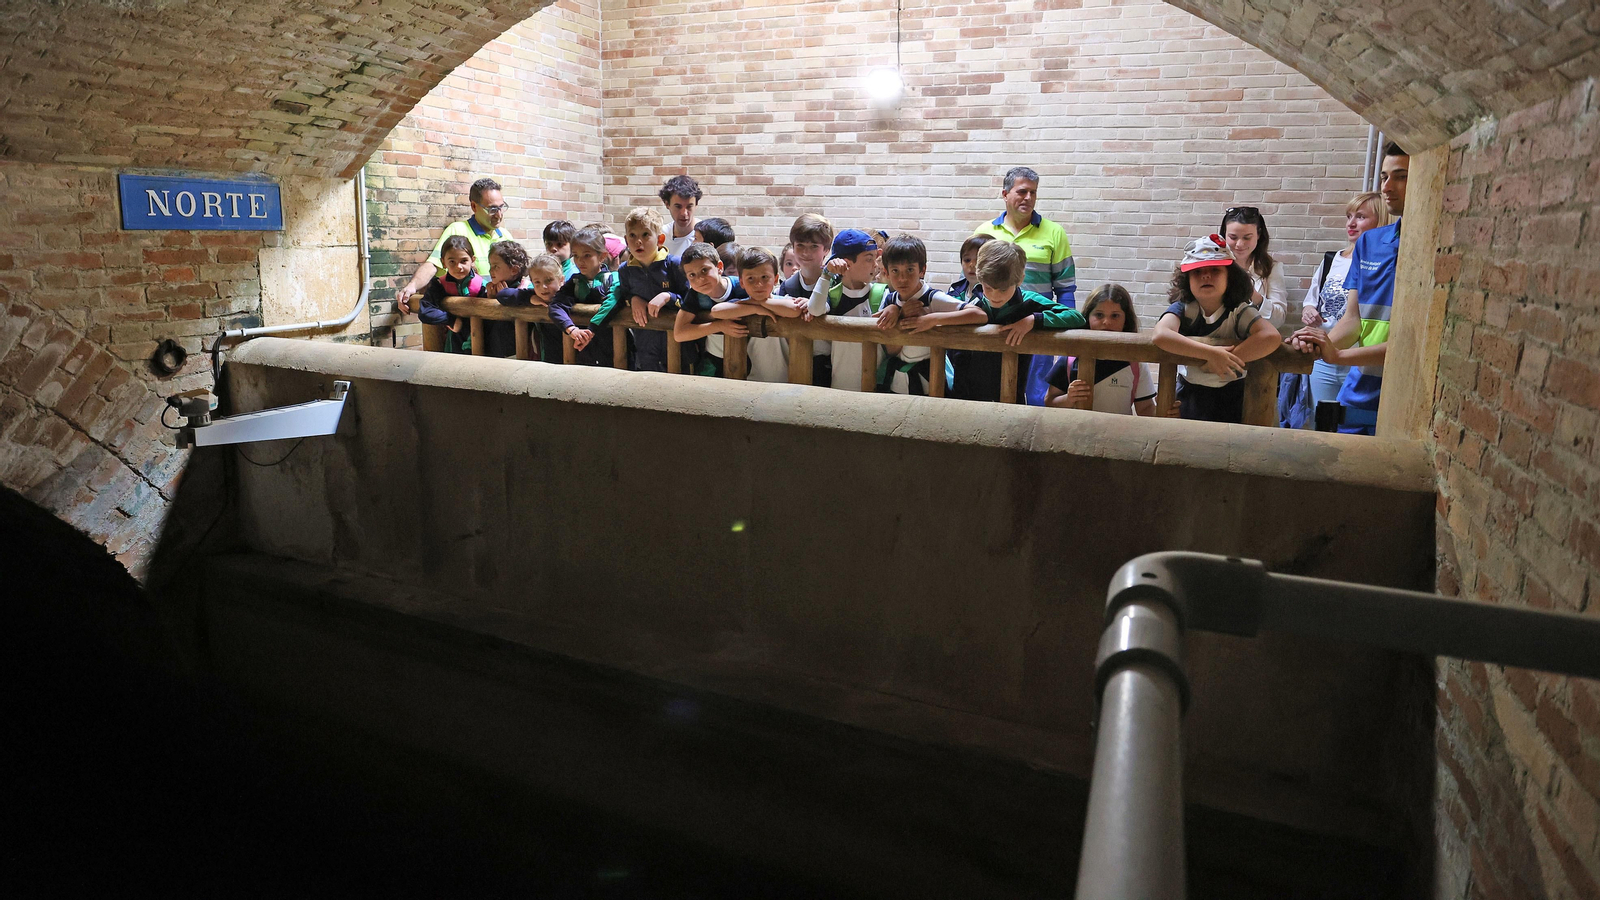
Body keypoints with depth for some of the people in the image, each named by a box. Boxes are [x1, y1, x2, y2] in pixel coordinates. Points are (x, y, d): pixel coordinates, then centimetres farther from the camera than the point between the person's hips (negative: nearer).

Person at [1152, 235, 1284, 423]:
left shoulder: (1240, 311, -10)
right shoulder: (1182, 309, -11)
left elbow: (1271, 337, -28)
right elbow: (1160, 336, -34)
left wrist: (1223, 360, -33)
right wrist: (1211, 353, -40)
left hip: (1231, 395, 0)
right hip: (1190, 393, 0)